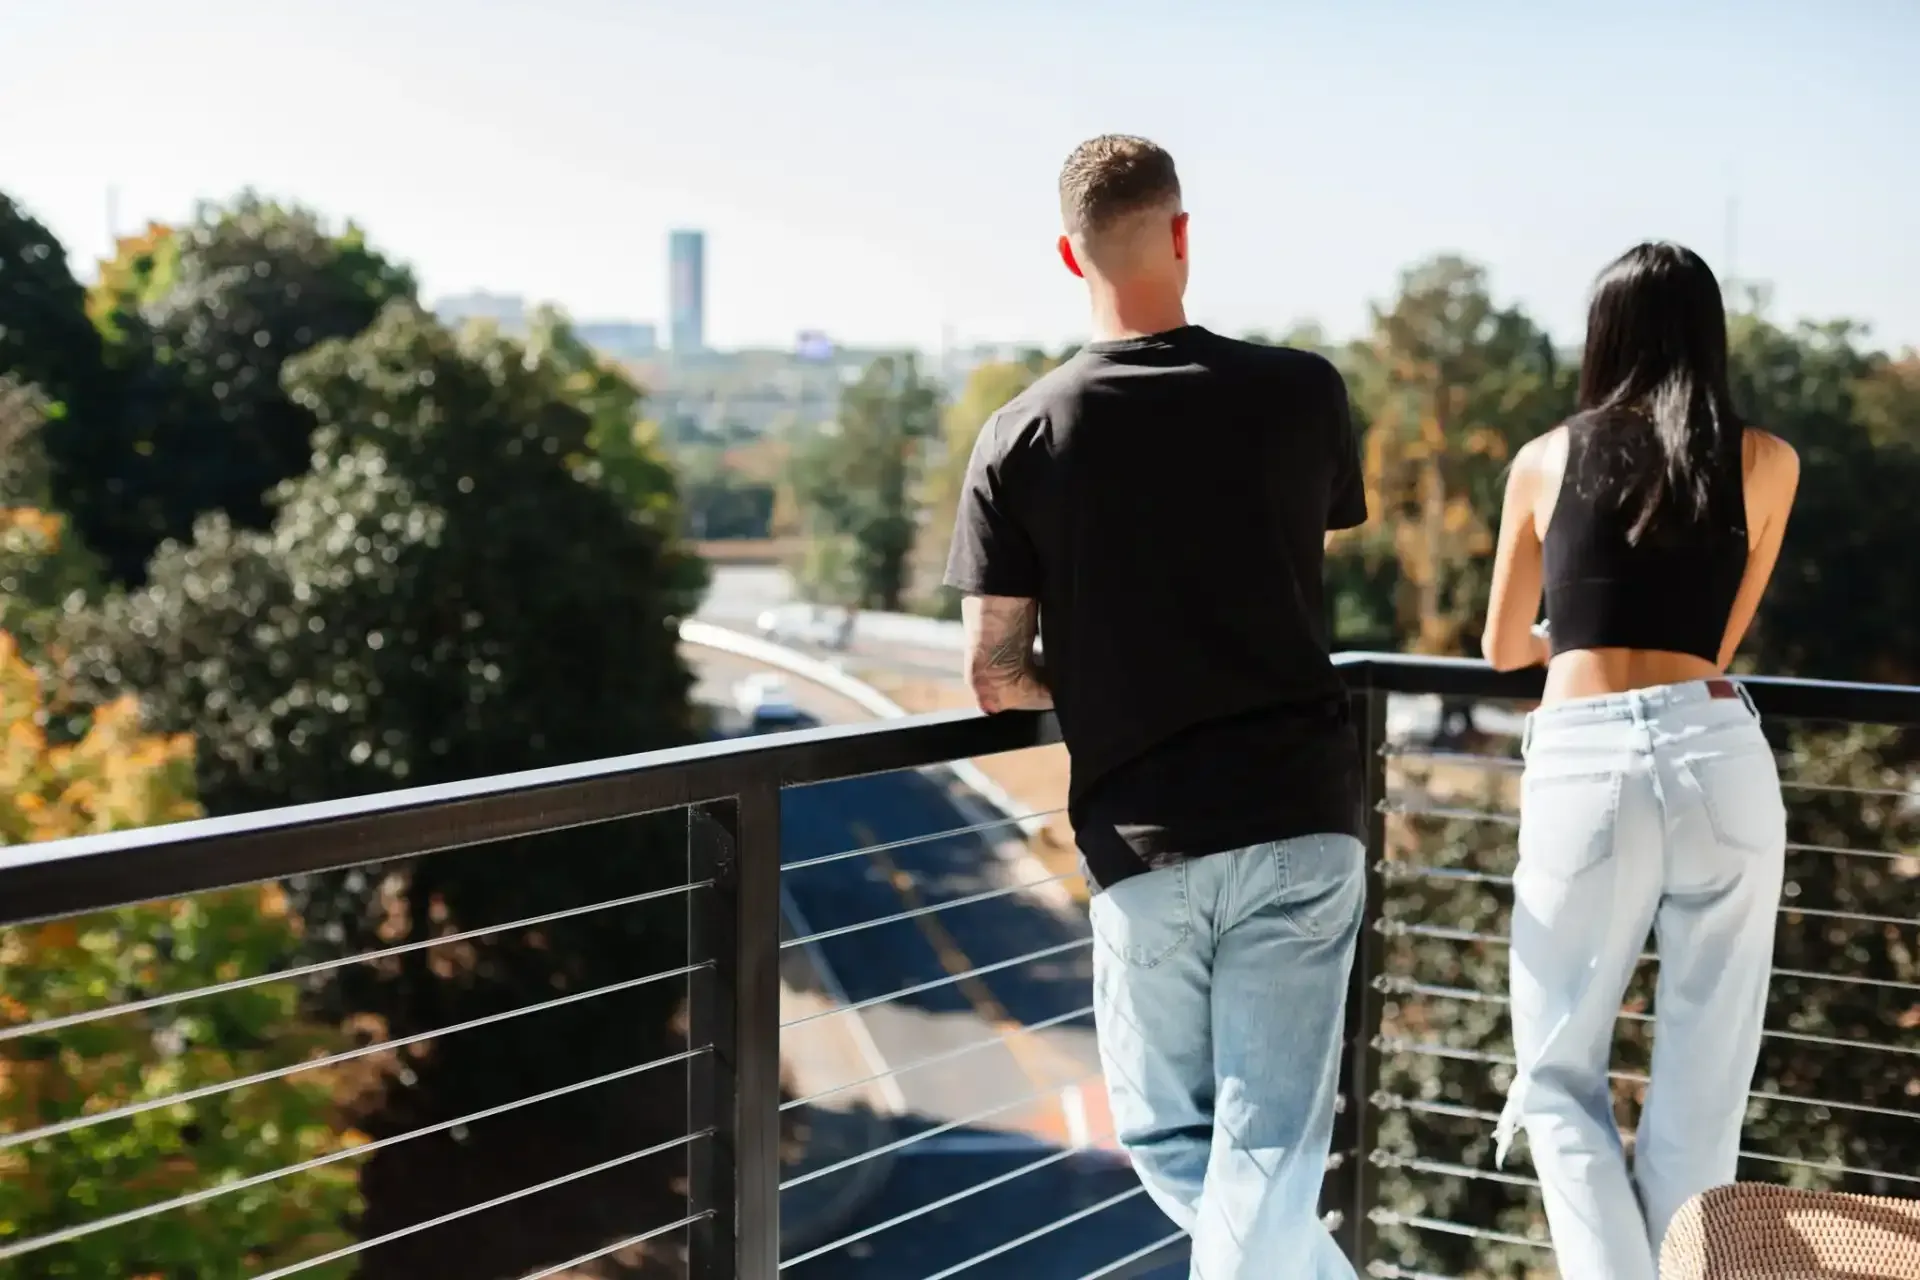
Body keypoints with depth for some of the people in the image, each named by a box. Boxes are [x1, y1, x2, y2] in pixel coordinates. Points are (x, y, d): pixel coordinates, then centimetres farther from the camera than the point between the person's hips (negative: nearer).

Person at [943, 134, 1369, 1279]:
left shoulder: (1021, 436, -4)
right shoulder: (1302, 392, -2)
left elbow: (995, 678, -2)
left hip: (1141, 842, 0)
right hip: (1300, 819, 1)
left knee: (1166, 1138, 20)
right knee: (1266, 1149, 5)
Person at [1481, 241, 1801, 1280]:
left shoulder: (1545, 460, 11)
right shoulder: (1767, 462, 11)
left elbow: (1502, 647, 21)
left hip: (1585, 768, -1)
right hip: (1718, 753, 1)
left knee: (1559, 1072, 12)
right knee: (1702, 1086, 10)